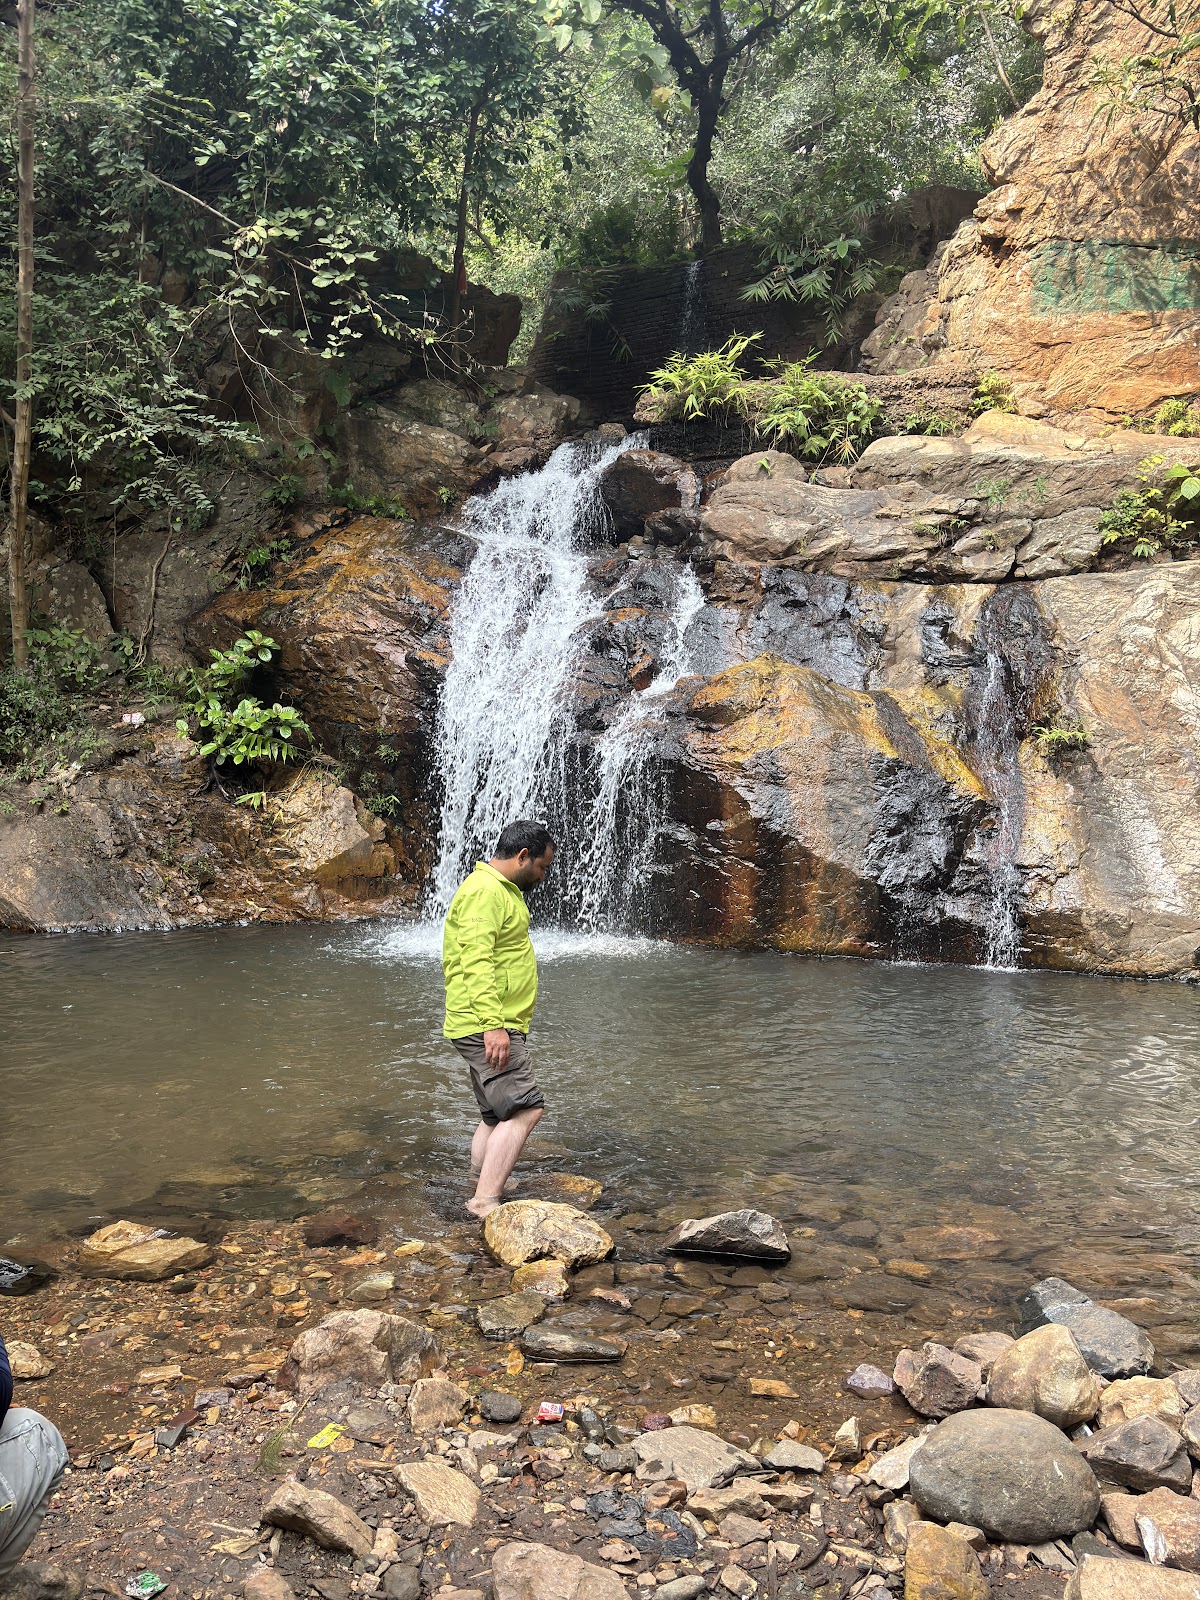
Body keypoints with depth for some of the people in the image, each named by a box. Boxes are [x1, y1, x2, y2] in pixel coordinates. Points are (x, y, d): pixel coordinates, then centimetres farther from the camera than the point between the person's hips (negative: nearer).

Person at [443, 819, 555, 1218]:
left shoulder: (502, 890, 21)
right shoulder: (485, 891, -14)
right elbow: (476, 960, -25)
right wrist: (493, 1023, -31)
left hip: (496, 1026, 11)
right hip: (486, 1027, -11)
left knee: (497, 1116, 16)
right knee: (526, 1108, -16)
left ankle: (480, 1193, 24)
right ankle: (486, 1200, -17)